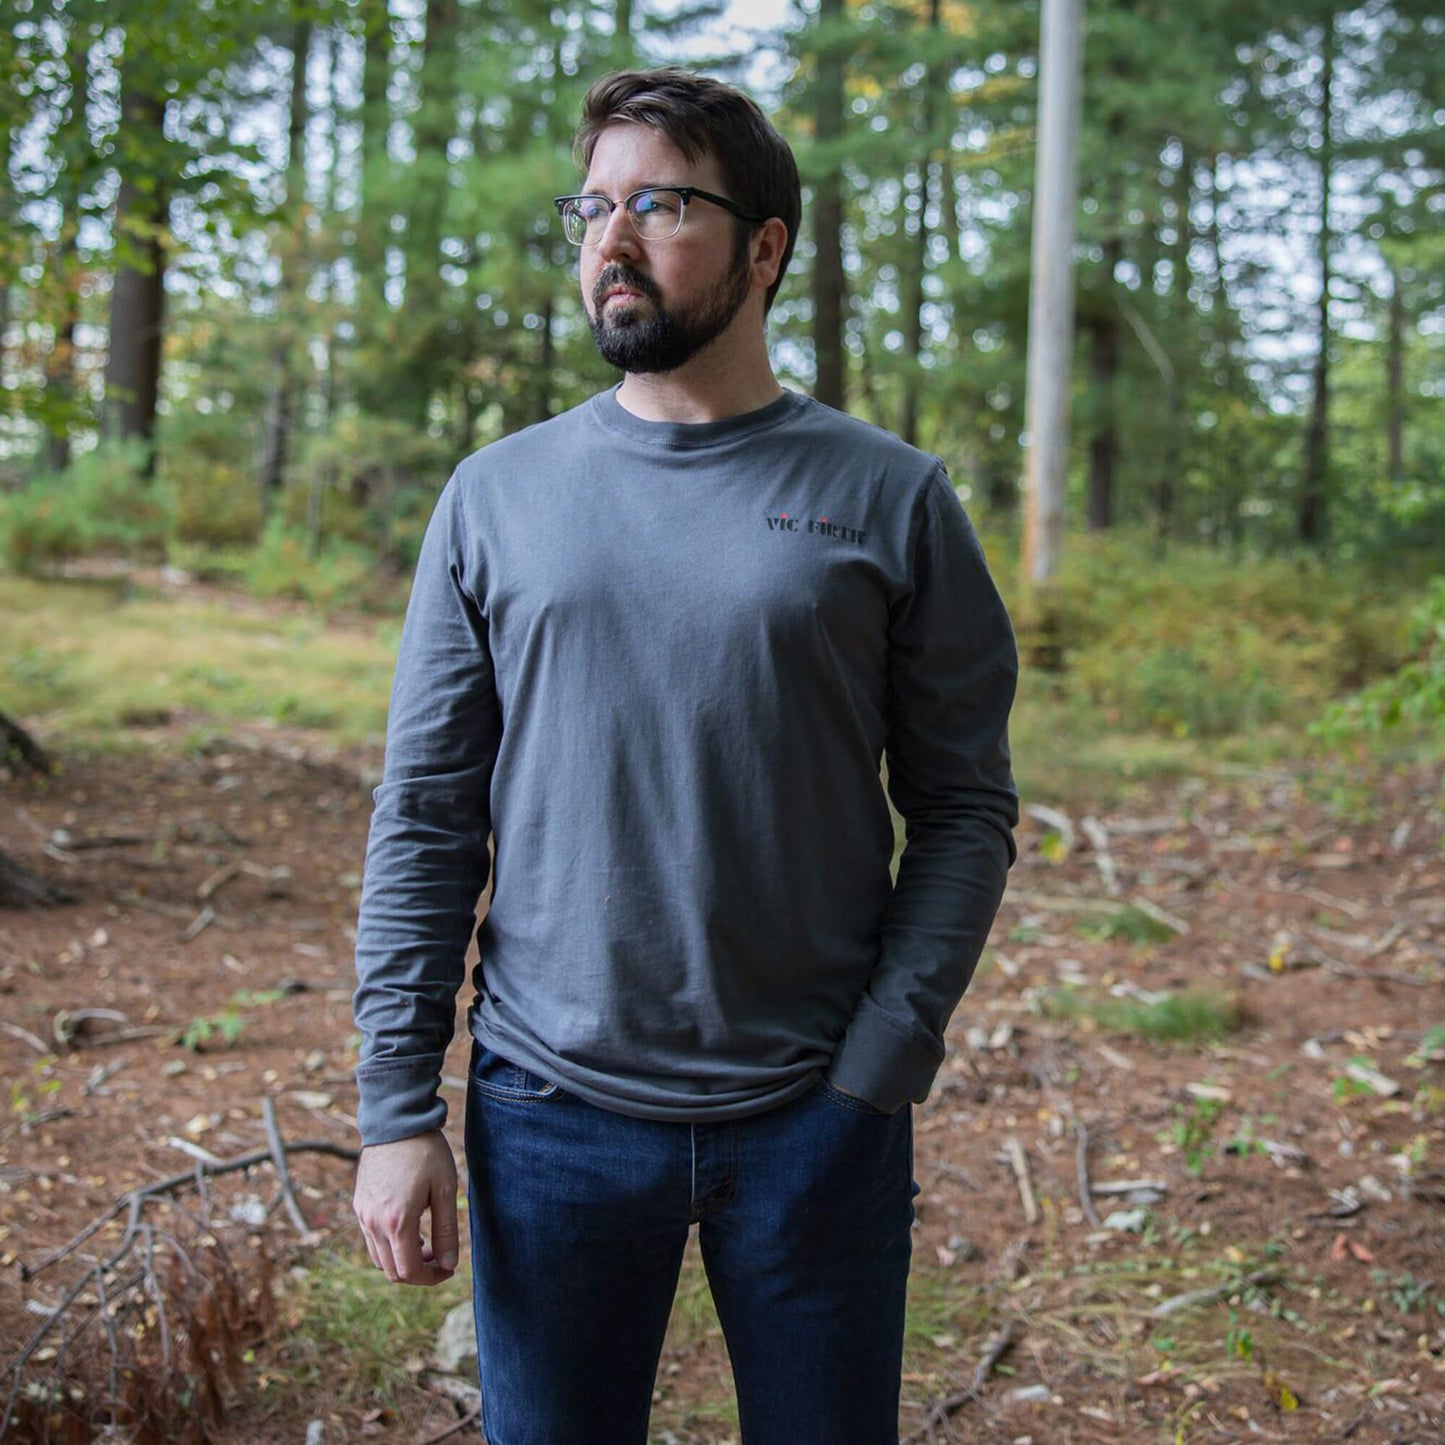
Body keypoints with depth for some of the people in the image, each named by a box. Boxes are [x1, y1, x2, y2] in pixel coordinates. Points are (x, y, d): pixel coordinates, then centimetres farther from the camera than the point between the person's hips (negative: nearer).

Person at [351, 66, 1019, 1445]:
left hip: (816, 1119, -1)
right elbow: (424, 821, 2)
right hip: (551, 1118, 1)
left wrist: (877, 1070, -10)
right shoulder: (498, 495, 3)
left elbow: (964, 808, -1)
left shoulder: (888, 499, -1)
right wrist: (396, 1106, -3)